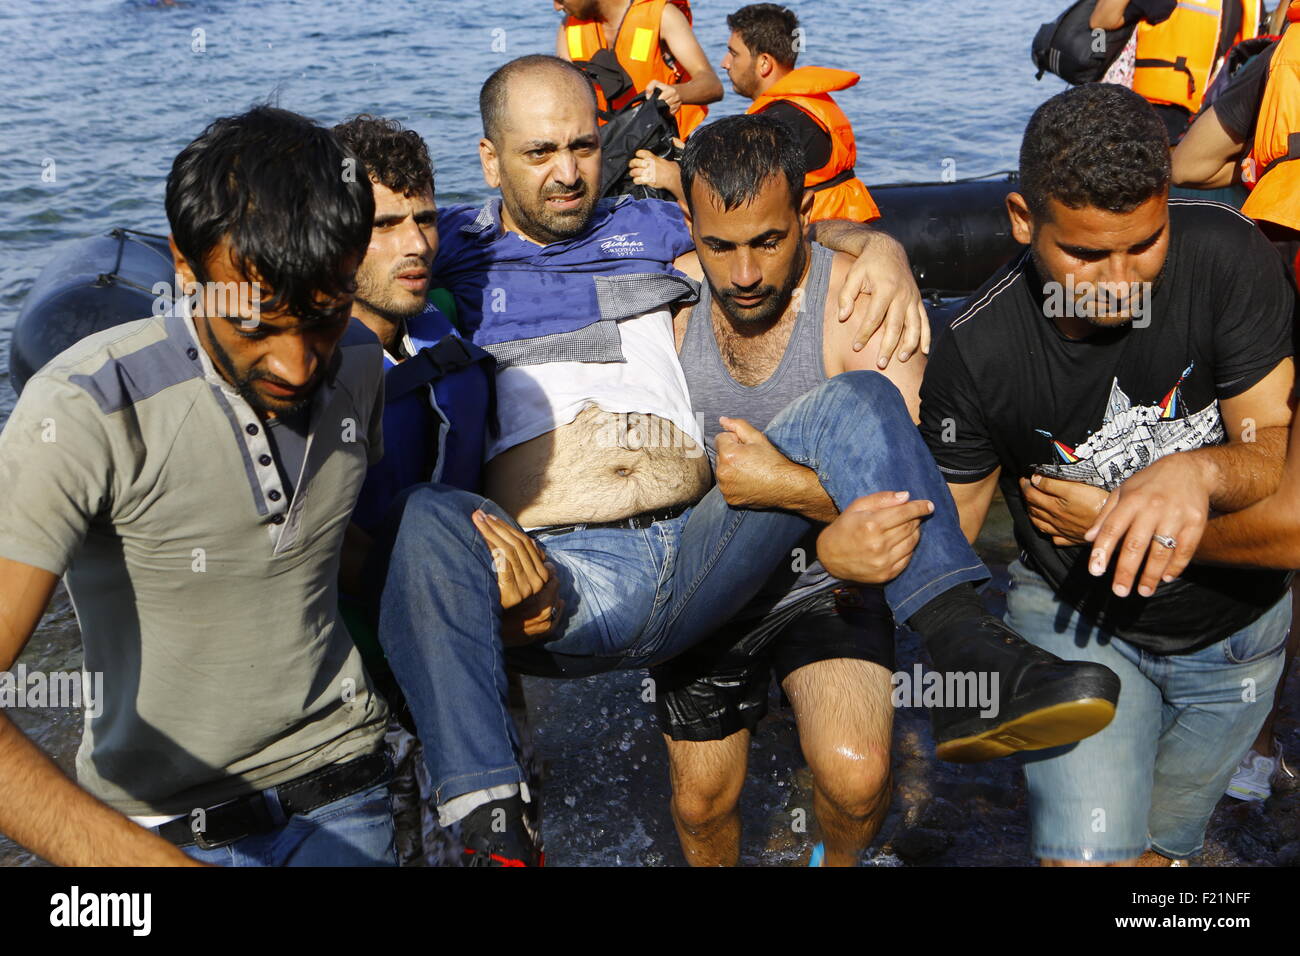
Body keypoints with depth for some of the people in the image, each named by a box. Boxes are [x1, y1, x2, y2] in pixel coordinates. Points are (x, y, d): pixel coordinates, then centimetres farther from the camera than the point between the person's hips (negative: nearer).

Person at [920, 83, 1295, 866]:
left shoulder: (1224, 256, -23)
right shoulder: (973, 356, -24)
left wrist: (1197, 473, -39)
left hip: (1236, 625, 2)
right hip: (1076, 615, -2)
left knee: (1160, 841, 21)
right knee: (1090, 853, -20)